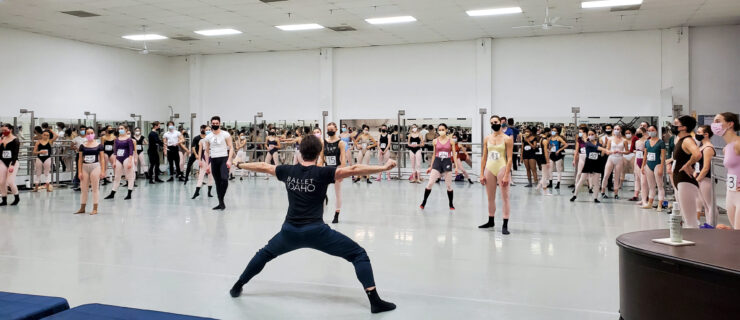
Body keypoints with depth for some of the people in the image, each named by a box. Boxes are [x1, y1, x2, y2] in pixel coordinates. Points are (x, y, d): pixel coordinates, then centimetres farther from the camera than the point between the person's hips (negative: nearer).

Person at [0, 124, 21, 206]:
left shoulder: (15, 140, -6)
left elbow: (16, 154, -12)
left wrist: (12, 165, -19)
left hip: (12, 162, -5)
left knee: (10, 182, -11)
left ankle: (17, 198, 10)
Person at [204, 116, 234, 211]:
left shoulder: (225, 134, -1)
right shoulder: (208, 137, 9)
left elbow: (231, 147, -3)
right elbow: (207, 151, 15)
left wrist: (229, 160, -14)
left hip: (224, 159, -4)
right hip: (213, 160, 4)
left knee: (224, 179, -23)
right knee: (217, 182, 7)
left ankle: (221, 200, -11)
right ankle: (221, 203, 13)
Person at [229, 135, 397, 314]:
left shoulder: (288, 171, 7)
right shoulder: (322, 173, -5)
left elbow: (262, 167, 22)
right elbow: (353, 170, -16)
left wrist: (239, 165, 39)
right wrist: (384, 167, -19)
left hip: (290, 231, 4)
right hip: (316, 231, -4)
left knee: (265, 253, 33)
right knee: (358, 254, 3)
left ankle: (237, 287, 41)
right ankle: (374, 301, -8)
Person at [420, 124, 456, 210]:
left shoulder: (451, 141, 0)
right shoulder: (435, 141, 4)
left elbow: (454, 155, 2)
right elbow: (434, 154, 11)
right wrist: (430, 166, 11)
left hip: (447, 162, -1)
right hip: (437, 162, 1)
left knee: (449, 185, 6)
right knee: (430, 183, -7)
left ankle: (451, 204, 20)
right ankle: (424, 202, 5)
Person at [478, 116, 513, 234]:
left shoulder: (507, 139, -4)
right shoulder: (487, 139, 8)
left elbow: (510, 158, -8)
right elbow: (484, 157, 10)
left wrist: (506, 175, -15)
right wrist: (482, 174, 4)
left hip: (502, 168, -4)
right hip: (489, 169, 5)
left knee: (505, 197, -4)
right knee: (490, 198, 12)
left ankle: (505, 225, -3)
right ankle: (491, 221, 25)